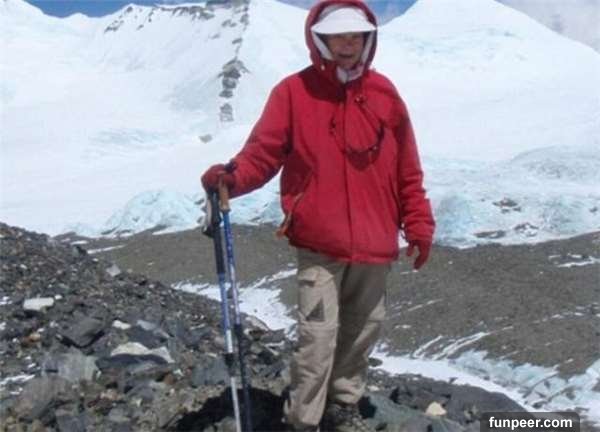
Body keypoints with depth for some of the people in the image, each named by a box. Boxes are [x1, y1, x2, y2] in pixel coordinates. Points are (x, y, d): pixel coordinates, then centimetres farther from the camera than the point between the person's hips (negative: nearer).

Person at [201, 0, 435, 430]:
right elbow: (264, 152, -6)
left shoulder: (384, 93, 5)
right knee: (319, 336, -6)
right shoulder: (293, 91, -4)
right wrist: (232, 177, -26)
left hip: (375, 242, 5)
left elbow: (407, 169, 8)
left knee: (364, 329, 17)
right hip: (319, 242, -4)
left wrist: (419, 225, 7)